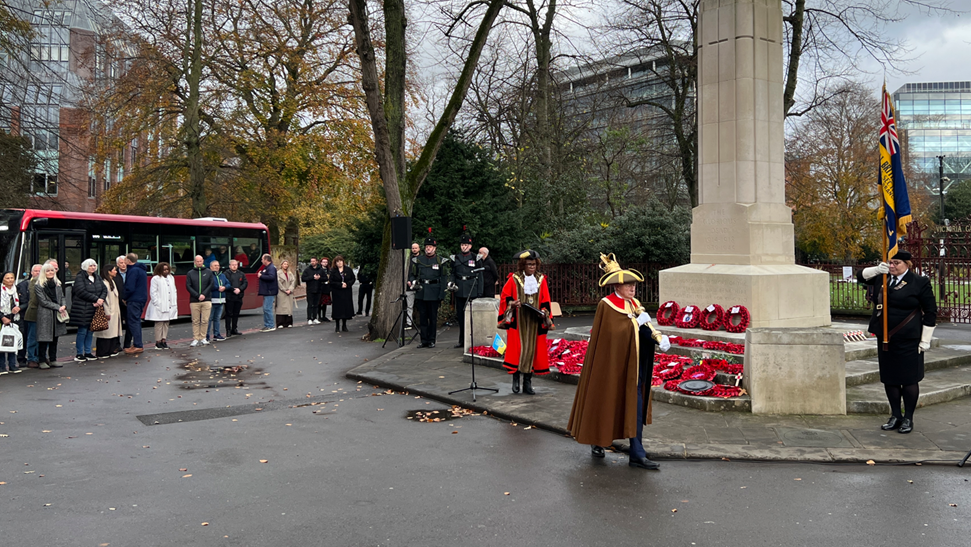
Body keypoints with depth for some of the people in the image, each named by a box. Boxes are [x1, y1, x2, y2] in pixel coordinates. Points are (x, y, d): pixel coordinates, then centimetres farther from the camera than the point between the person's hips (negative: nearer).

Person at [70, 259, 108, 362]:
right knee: (82, 331, -4)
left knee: (91, 331, 10)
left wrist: (101, 299, -12)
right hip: (83, 310, -7)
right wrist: (96, 299, -18)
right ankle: (79, 354, 4)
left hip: (95, 309, 7)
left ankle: (88, 352, 18)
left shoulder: (97, 277, 15)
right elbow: (81, 292, -18)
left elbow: (104, 289, 8)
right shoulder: (80, 278, -7)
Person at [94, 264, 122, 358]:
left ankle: (112, 350, 14)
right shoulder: (104, 283, -14)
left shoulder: (112, 281, 16)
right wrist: (107, 313, -18)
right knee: (106, 332, -5)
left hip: (115, 311, 9)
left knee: (113, 331, 9)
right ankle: (102, 353, -1)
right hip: (109, 312, -9)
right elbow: (104, 298, -17)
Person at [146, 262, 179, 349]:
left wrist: (174, 302, 10)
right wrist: (157, 303, -13)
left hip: (169, 305, 6)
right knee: (159, 323, -4)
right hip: (159, 306, -6)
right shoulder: (155, 279, -5)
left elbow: (174, 291, 18)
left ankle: (164, 340, 10)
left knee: (166, 323, 6)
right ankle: (158, 341, 0)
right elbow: (153, 292, -7)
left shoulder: (171, 278, 14)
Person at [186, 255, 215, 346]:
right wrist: (197, 296, -10)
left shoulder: (208, 272, 8)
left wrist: (204, 294, -8)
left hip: (206, 300, 0)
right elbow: (188, 286, 1)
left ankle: (203, 338, 8)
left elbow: (212, 284, 4)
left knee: (205, 321, -1)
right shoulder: (190, 273, 7)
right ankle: (195, 339, 6)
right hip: (194, 301, 0)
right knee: (195, 321, 2)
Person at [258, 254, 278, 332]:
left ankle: (270, 326, -7)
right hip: (266, 292, 11)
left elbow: (271, 277, -28)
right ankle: (266, 325, 19)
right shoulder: (266, 267, 20)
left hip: (270, 292, -11)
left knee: (267, 309, -11)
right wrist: (261, 274, 9)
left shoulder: (271, 268, -13)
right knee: (265, 309, 13)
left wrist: (261, 276, -19)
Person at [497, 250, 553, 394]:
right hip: (517, 322, -2)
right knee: (517, 348, -7)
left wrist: (544, 312, -7)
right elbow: (504, 297, 3)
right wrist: (512, 303, -15)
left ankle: (528, 382, 10)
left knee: (532, 350, 3)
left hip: (534, 322, 2)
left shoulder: (541, 280, 6)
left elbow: (545, 301, 10)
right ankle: (516, 379, 9)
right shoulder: (514, 279, -2)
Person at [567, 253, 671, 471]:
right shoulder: (606, 305, -10)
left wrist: (659, 338, -17)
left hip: (632, 365, 6)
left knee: (635, 407, 2)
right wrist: (635, 321, -16)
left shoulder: (634, 304, 10)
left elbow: (645, 327, 1)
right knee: (605, 403, 7)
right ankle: (596, 441, 31)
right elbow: (613, 331, -19)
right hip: (612, 363, -6)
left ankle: (637, 455, 4)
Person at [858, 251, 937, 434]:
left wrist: (925, 340, -7)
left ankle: (908, 419, 15)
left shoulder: (920, 282, -6)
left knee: (909, 379, 2)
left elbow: (930, 312, -4)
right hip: (885, 338, 5)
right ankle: (895, 416, 23)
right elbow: (861, 276, 18)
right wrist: (877, 269, -3)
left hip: (908, 340, -5)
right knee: (889, 378, 10)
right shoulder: (883, 278, 8)